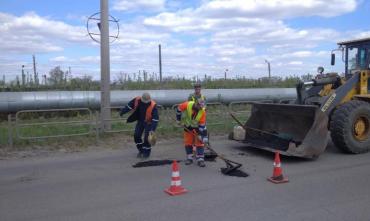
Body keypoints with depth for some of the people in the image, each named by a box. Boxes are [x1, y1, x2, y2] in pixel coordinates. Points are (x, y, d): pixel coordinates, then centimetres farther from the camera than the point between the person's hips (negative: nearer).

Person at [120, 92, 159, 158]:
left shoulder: (153, 106, -29)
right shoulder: (137, 100, -17)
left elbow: (155, 119, -29)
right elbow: (129, 106, 1)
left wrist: (152, 129, -34)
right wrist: (122, 112, 12)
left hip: (148, 123, -5)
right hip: (140, 121, 5)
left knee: (146, 138, -8)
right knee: (136, 136, 2)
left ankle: (146, 152, 13)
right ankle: (141, 150, 20)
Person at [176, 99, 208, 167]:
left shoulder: (202, 112, -25)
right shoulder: (187, 105, -28)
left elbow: (202, 125, -21)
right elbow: (179, 109, -9)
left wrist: (204, 136, -23)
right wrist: (178, 119, -4)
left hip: (197, 127, -1)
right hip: (187, 126, 1)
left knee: (200, 143, -7)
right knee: (188, 142, 5)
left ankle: (200, 159, -3)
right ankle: (189, 158, 17)